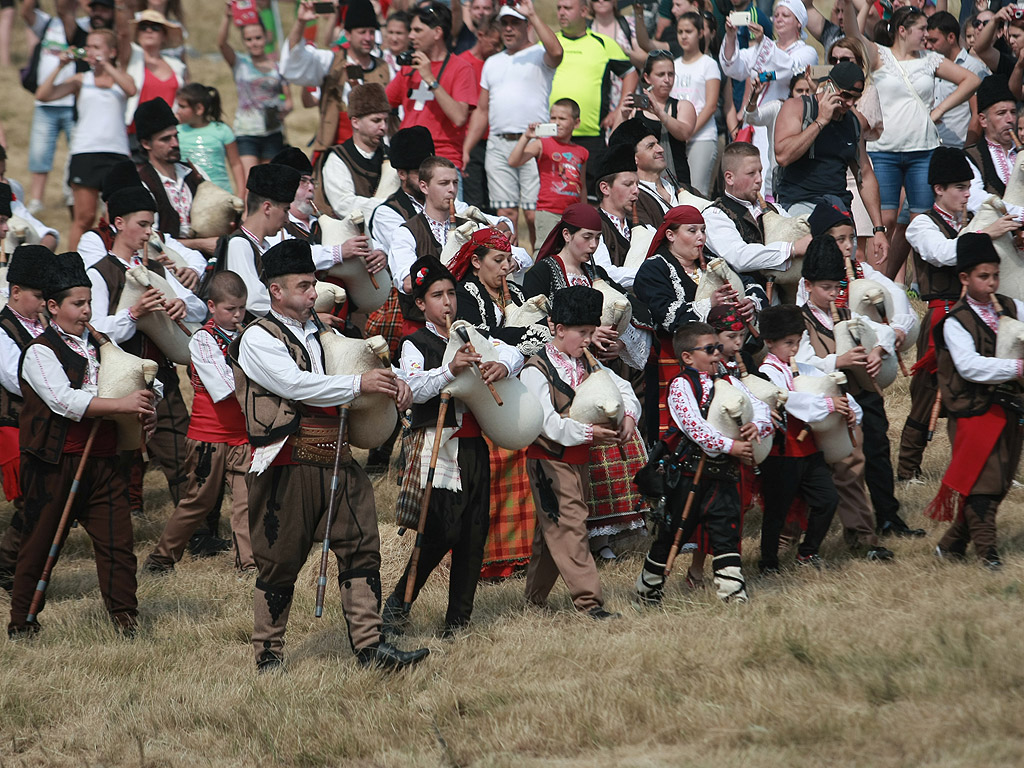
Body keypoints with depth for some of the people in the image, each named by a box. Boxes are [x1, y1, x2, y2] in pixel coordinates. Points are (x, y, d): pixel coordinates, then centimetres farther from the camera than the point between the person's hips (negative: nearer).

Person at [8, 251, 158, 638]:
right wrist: (122, 403, -25)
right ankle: (22, 621, 15)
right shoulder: (41, 352, -5)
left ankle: (125, 616, 2)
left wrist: (146, 406, 1)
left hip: (102, 460, 5)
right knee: (40, 542, 4)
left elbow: (128, 383, 25)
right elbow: (65, 401, -20)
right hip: (56, 462, -5)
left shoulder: (98, 345, 15)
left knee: (117, 539, -2)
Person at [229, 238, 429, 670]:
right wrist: (359, 384, -17)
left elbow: (354, 366, 23)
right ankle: (268, 653, 13)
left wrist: (390, 383, 0)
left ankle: (369, 646, -3)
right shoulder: (258, 339, -3)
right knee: (280, 561, 2)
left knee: (361, 548, -2)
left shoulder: (320, 335, 19)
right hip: (287, 466, -6)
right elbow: (296, 384, -16)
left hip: (337, 460, 6)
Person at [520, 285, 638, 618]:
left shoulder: (588, 365, 10)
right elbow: (546, 422, -21)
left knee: (552, 529, 14)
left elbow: (623, 388, 13)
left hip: (578, 461, 8)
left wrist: (628, 416, -9)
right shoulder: (535, 371, -13)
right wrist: (588, 433, -32)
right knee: (569, 528, -12)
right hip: (551, 461, -8)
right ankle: (589, 602, -17)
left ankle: (535, 596, 24)